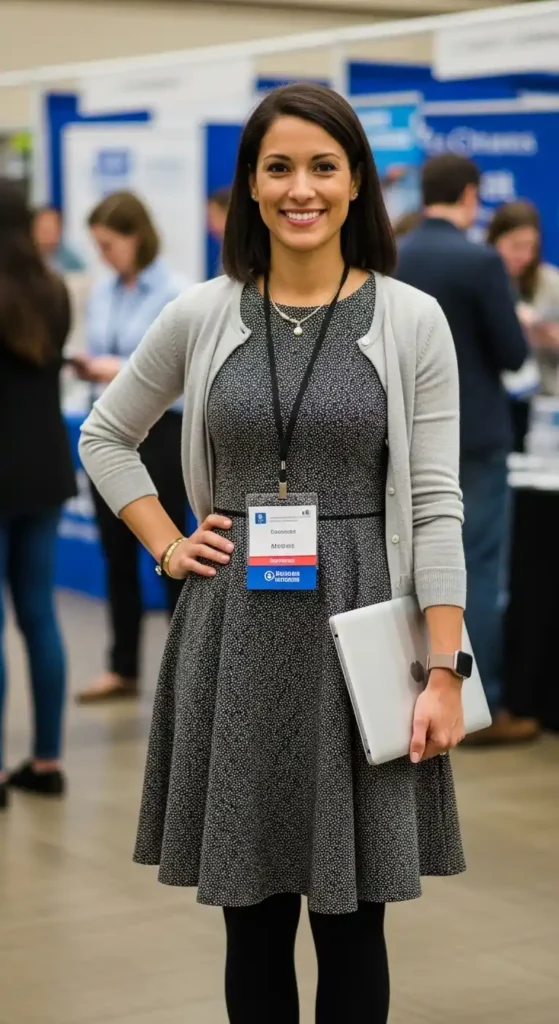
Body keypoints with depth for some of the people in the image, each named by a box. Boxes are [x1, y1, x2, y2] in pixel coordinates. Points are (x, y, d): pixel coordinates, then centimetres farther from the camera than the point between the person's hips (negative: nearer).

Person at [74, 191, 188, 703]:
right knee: (117, 552, 11)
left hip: (159, 431, -6)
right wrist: (88, 369, -7)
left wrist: (125, 372, -22)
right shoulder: (102, 292, 8)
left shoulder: (175, 293, -12)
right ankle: (123, 668, 20)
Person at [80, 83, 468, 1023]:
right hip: (235, 631, 2)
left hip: (358, 628, -2)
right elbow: (104, 437, 18)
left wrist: (445, 673, -9)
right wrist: (166, 547, 5)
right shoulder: (201, 317, 4)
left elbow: (436, 505, -4)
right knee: (253, 919, 8)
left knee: (350, 919, 4)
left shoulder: (412, 320, -2)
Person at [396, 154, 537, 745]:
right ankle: (481, 710, 1)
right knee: (477, 572, -2)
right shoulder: (480, 262, -16)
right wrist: (512, 327, 7)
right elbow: (513, 355, -13)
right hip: (473, 436, -6)